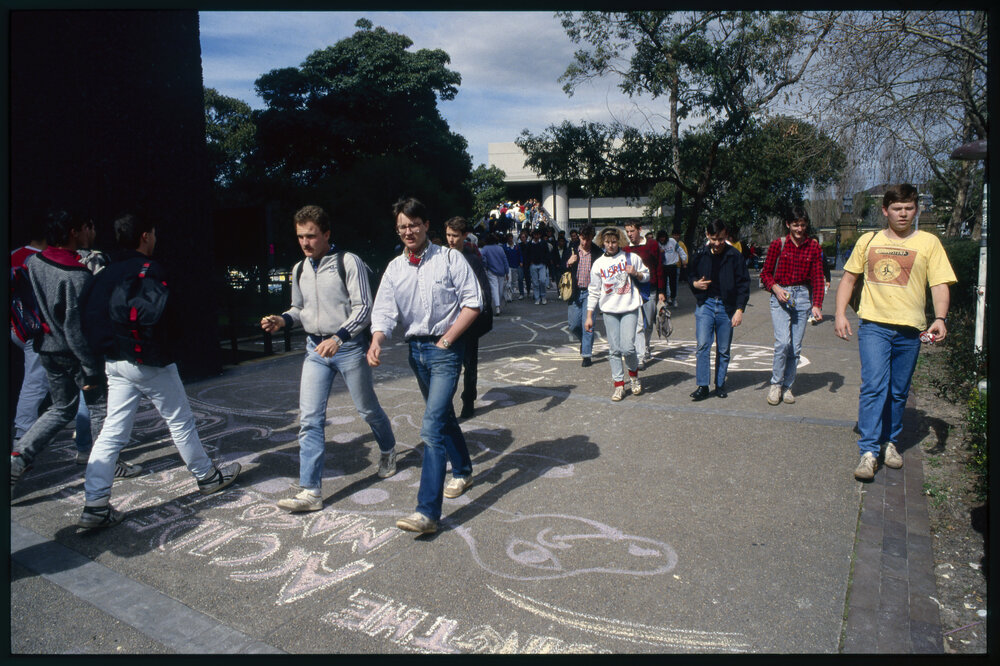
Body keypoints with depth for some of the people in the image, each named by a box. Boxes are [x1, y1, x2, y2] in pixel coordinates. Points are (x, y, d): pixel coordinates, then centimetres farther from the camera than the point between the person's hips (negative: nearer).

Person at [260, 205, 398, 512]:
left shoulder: (348, 262, -10)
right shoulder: (300, 269, 9)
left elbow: (363, 308, -14)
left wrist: (338, 337, -26)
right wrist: (283, 319, -3)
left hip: (349, 346, -5)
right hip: (315, 349, 5)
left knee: (368, 409, 12)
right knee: (309, 418, -3)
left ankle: (388, 452, 42)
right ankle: (311, 491, 1)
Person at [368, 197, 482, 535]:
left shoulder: (449, 259, -6)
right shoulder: (394, 269, 6)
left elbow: (473, 301, -8)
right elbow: (384, 311, -2)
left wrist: (448, 339, -13)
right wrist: (377, 341, -22)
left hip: (445, 347, -6)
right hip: (415, 348, 6)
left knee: (433, 425, -15)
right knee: (444, 416, 21)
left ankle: (428, 511, -15)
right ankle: (462, 472, 44)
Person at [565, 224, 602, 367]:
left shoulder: (598, 253, -2)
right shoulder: (572, 251, 6)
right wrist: (568, 263, -11)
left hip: (590, 292, -3)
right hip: (575, 292, 3)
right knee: (573, 325, 4)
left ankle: (587, 355, 1)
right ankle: (585, 340, 35)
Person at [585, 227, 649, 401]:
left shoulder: (631, 257, 5)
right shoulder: (599, 264, 9)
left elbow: (647, 276, 15)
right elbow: (593, 292, 11)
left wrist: (636, 273, -8)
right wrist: (589, 316, 7)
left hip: (629, 308, -2)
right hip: (609, 310, 2)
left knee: (627, 347, -11)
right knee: (614, 349, 1)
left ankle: (634, 374, 18)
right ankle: (619, 384, 11)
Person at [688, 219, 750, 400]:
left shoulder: (735, 256, -3)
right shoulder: (700, 255, 3)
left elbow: (743, 284, -1)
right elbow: (692, 276, 18)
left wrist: (739, 309, -8)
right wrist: (695, 283, -6)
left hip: (727, 307, -1)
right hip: (705, 305, 1)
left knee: (724, 349, 7)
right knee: (703, 345, -8)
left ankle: (720, 384, 20)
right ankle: (702, 386, -2)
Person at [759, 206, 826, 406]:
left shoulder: (814, 247, 5)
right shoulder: (778, 244, 0)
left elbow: (818, 278, 4)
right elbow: (766, 273, 6)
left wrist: (817, 305, -5)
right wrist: (776, 289, -12)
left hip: (803, 298, 2)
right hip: (780, 297, -2)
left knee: (795, 347, 3)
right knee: (783, 342, -16)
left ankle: (787, 386, 18)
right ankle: (776, 384, 1)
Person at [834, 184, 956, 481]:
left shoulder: (929, 242, 5)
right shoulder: (868, 241, 9)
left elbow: (940, 285, 0)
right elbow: (849, 277, 15)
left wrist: (940, 318, -16)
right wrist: (840, 314, 5)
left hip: (909, 330, 1)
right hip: (874, 326, -1)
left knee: (898, 392, 10)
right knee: (874, 386, -13)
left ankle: (890, 442, 28)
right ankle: (868, 451, -12)